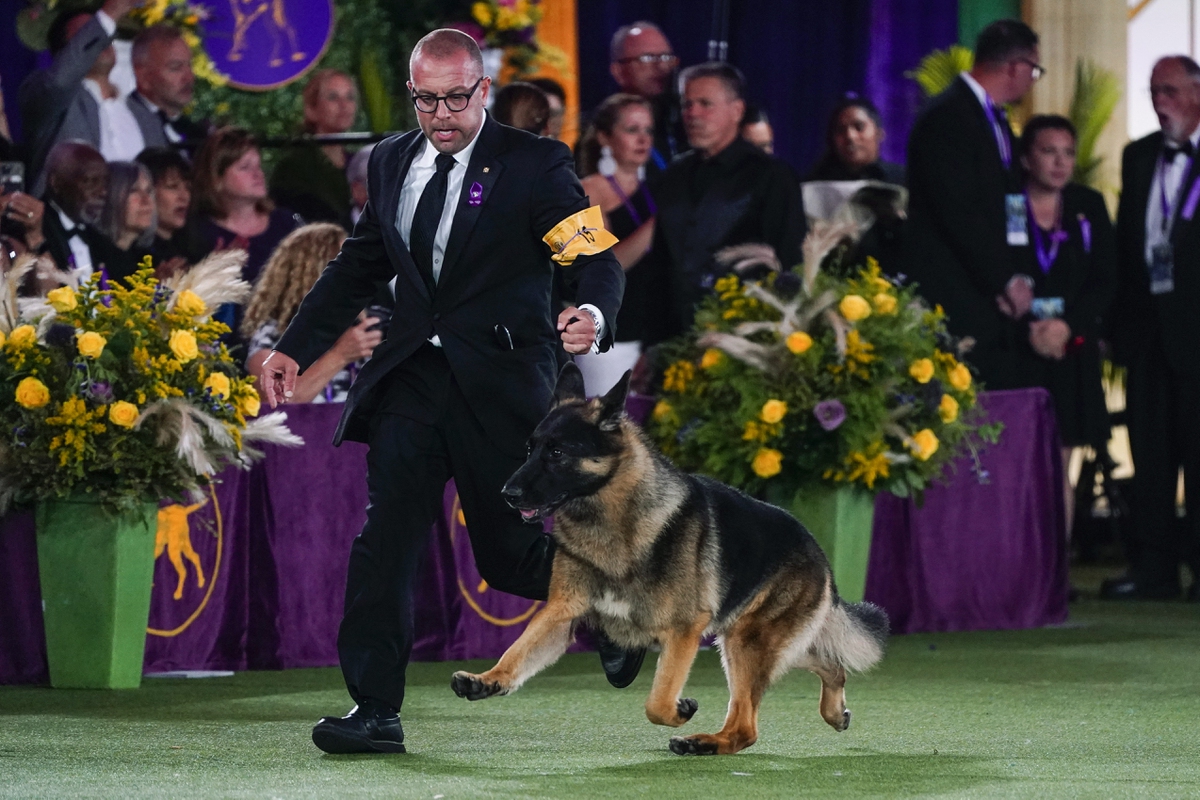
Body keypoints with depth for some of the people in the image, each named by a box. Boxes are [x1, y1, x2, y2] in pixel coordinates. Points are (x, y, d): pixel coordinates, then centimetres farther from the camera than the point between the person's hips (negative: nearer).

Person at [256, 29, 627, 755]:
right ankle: (375, 710, -9)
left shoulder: (534, 164, -5)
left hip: (499, 382, -4)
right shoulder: (392, 162, 11)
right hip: (414, 376, 4)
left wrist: (593, 315, -33)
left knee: (508, 554, 4)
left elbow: (598, 260, -11)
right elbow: (359, 266, 21)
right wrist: (296, 347, 14)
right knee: (386, 534, -9)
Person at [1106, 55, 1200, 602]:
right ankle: (1154, 566, 9)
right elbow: (1125, 241, 13)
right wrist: (1118, 319, 8)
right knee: (1150, 448, 6)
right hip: (1148, 321, 5)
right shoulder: (1139, 157, 15)